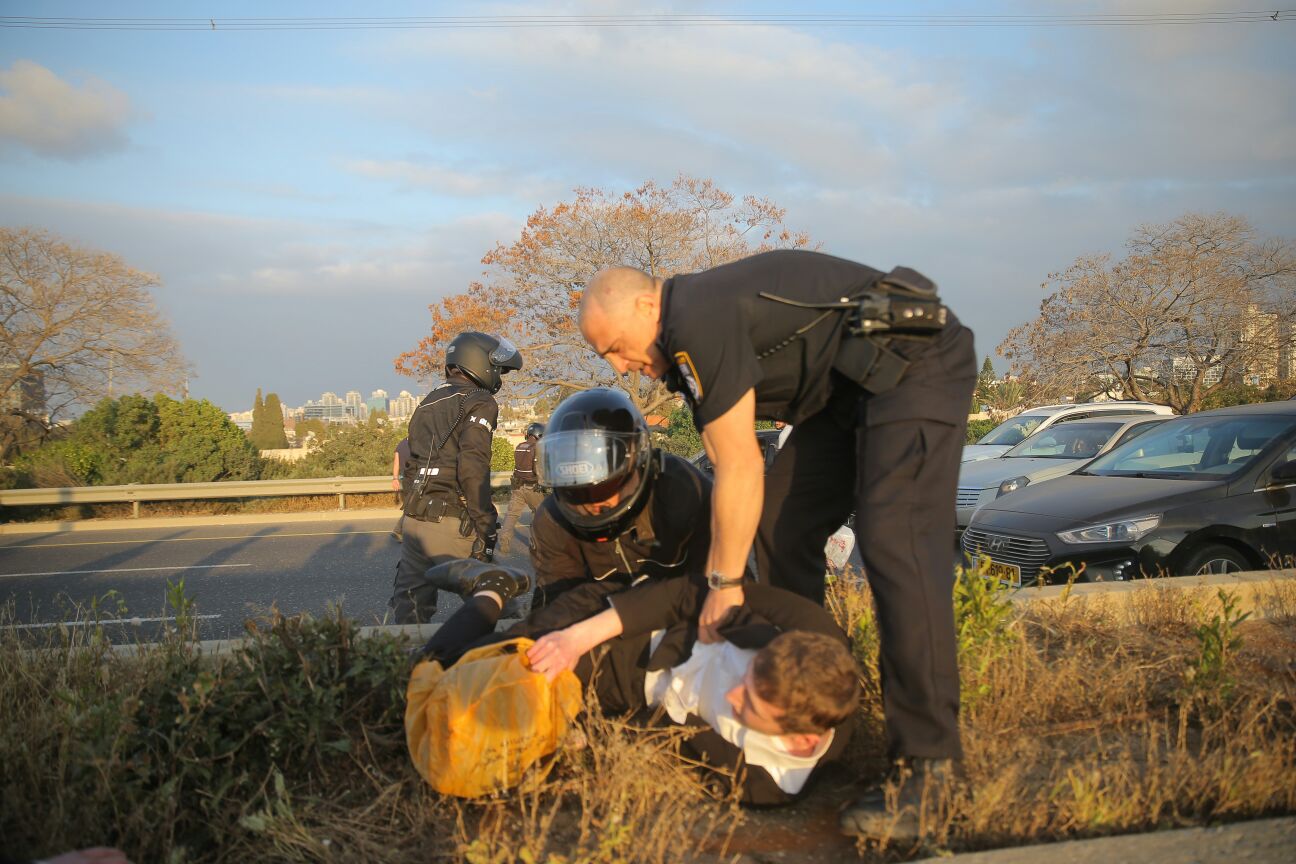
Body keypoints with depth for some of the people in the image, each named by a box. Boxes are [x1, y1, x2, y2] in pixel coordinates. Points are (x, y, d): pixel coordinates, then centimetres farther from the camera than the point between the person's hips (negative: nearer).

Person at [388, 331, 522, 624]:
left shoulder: (428, 402, 20)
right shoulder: (479, 402, -5)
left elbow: (410, 467, 19)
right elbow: (472, 467, -17)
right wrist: (486, 527, -15)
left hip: (414, 516, 8)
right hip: (451, 521, -8)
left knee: (410, 606, 12)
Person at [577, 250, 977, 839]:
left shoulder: (699, 322, -21)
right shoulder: (686, 341, 10)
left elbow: (740, 471, -19)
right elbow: (730, 468, 13)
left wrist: (725, 581, -9)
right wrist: (720, 573, 13)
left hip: (915, 364, -10)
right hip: (850, 387, 10)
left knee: (893, 544, -22)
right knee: (779, 526, 7)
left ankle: (927, 766, -18)